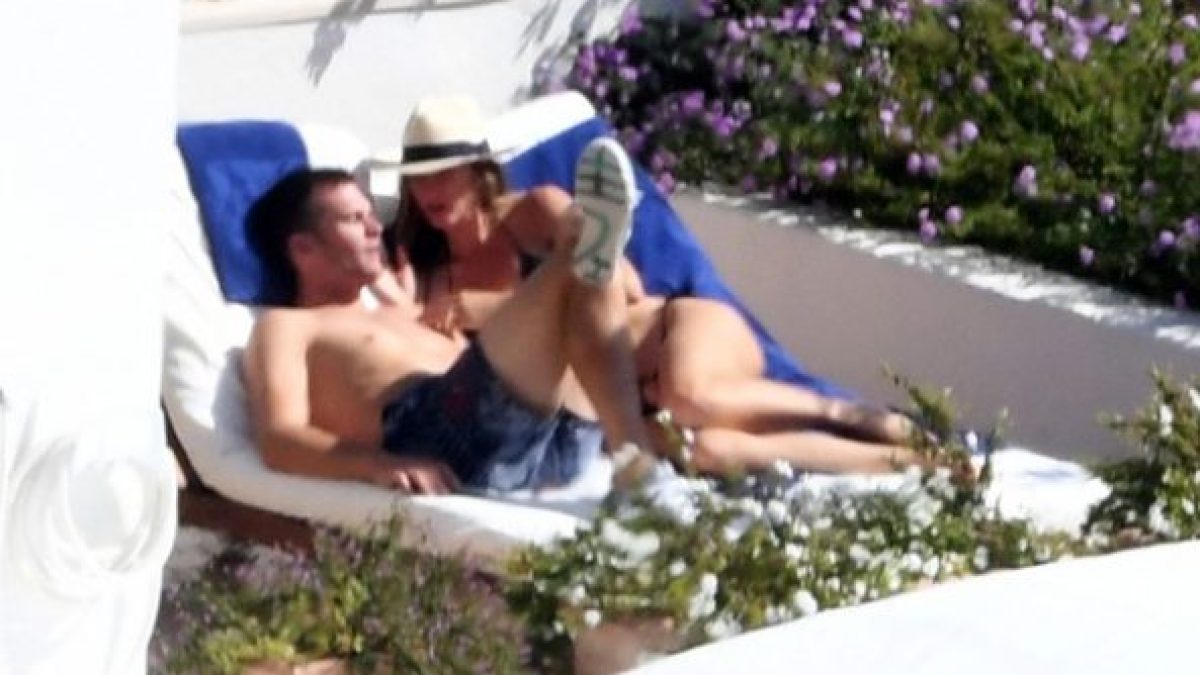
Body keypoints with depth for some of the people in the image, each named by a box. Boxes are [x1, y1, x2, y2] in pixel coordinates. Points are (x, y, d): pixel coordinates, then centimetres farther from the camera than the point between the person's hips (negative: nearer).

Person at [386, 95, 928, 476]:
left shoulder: (536, 211, 0)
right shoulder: (431, 278, 9)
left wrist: (498, 306, -17)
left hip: (681, 327, -2)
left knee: (686, 396, -39)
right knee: (691, 447, -33)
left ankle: (843, 414, -18)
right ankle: (895, 461, -31)